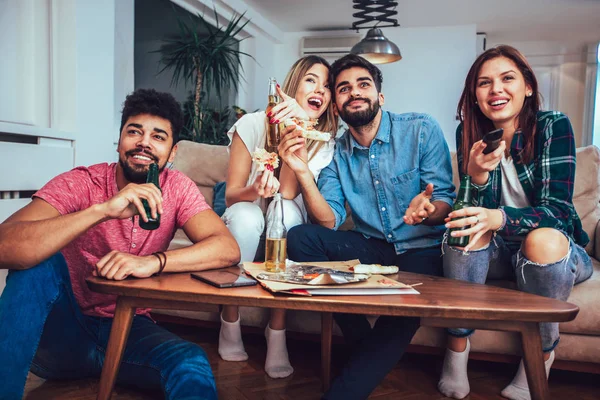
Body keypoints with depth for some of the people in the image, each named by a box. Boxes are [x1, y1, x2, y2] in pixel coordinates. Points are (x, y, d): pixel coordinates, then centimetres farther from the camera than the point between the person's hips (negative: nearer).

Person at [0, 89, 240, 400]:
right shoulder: (80, 184, -16)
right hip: (63, 326, 2)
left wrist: (152, 262, -35)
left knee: (192, 367, -32)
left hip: (127, 328, -1)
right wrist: (102, 210, -43)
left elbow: (228, 248, -20)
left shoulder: (177, 188, -8)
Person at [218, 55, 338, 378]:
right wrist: (255, 189, -36)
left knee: (285, 209, -32)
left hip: (285, 231, 1)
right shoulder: (252, 124, -11)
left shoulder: (325, 142, -8)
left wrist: (295, 130, -32)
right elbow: (231, 195, -12)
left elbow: (288, 192, -23)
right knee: (246, 215, -34)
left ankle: (277, 330, -25)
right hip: (244, 229, -1)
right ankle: (229, 322, -15)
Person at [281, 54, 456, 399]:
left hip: (421, 250, -3)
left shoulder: (422, 129, -6)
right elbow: (329, 222, -8)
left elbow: (446, 202, -9)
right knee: (300, 238, -21)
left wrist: (427, 210, -34)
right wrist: (303, 172, -22)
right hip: (371, 248, 4)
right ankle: (367, 347, -9)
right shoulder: (336, 151, 3)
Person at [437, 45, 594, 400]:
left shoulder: (553, 126, -14)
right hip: (498, 251, 2)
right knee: (467, 226, -27)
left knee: (542, 238, -33)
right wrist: (478, 175, -33)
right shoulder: (470, 134, -6)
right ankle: (457, 345, -14)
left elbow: (557, 208, -22)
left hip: (554, 250, -2)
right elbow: (479, 211, -10)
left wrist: (498, 218, -42)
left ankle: (540, 357, -11)